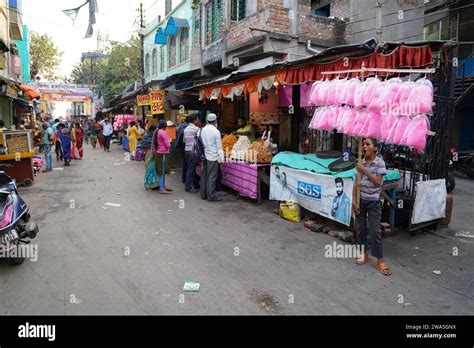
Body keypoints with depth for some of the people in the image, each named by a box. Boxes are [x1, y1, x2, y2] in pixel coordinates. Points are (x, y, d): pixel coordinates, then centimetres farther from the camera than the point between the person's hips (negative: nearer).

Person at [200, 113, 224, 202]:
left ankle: (203, 194, 21)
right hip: (213, 157, -6)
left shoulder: (202, 130, 6)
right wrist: (221, 158, -3)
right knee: (212, 177, -2)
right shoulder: (216, 131, -11)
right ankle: (211, 196, 0)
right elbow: (219, 146, -8)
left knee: (204, 175, 13)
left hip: (204, 156, 6)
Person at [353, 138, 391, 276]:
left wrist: (365, 171, -23)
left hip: (373, 201, -4)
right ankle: (363, 254, 26)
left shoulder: (379, 162, -9)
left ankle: (380, 260, 5)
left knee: (375, 231, -4)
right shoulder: (361, 163, 1)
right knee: (360, 228, 10)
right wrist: (353, 200, -4)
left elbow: (378, 182, -16)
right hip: (360, 199, 4)